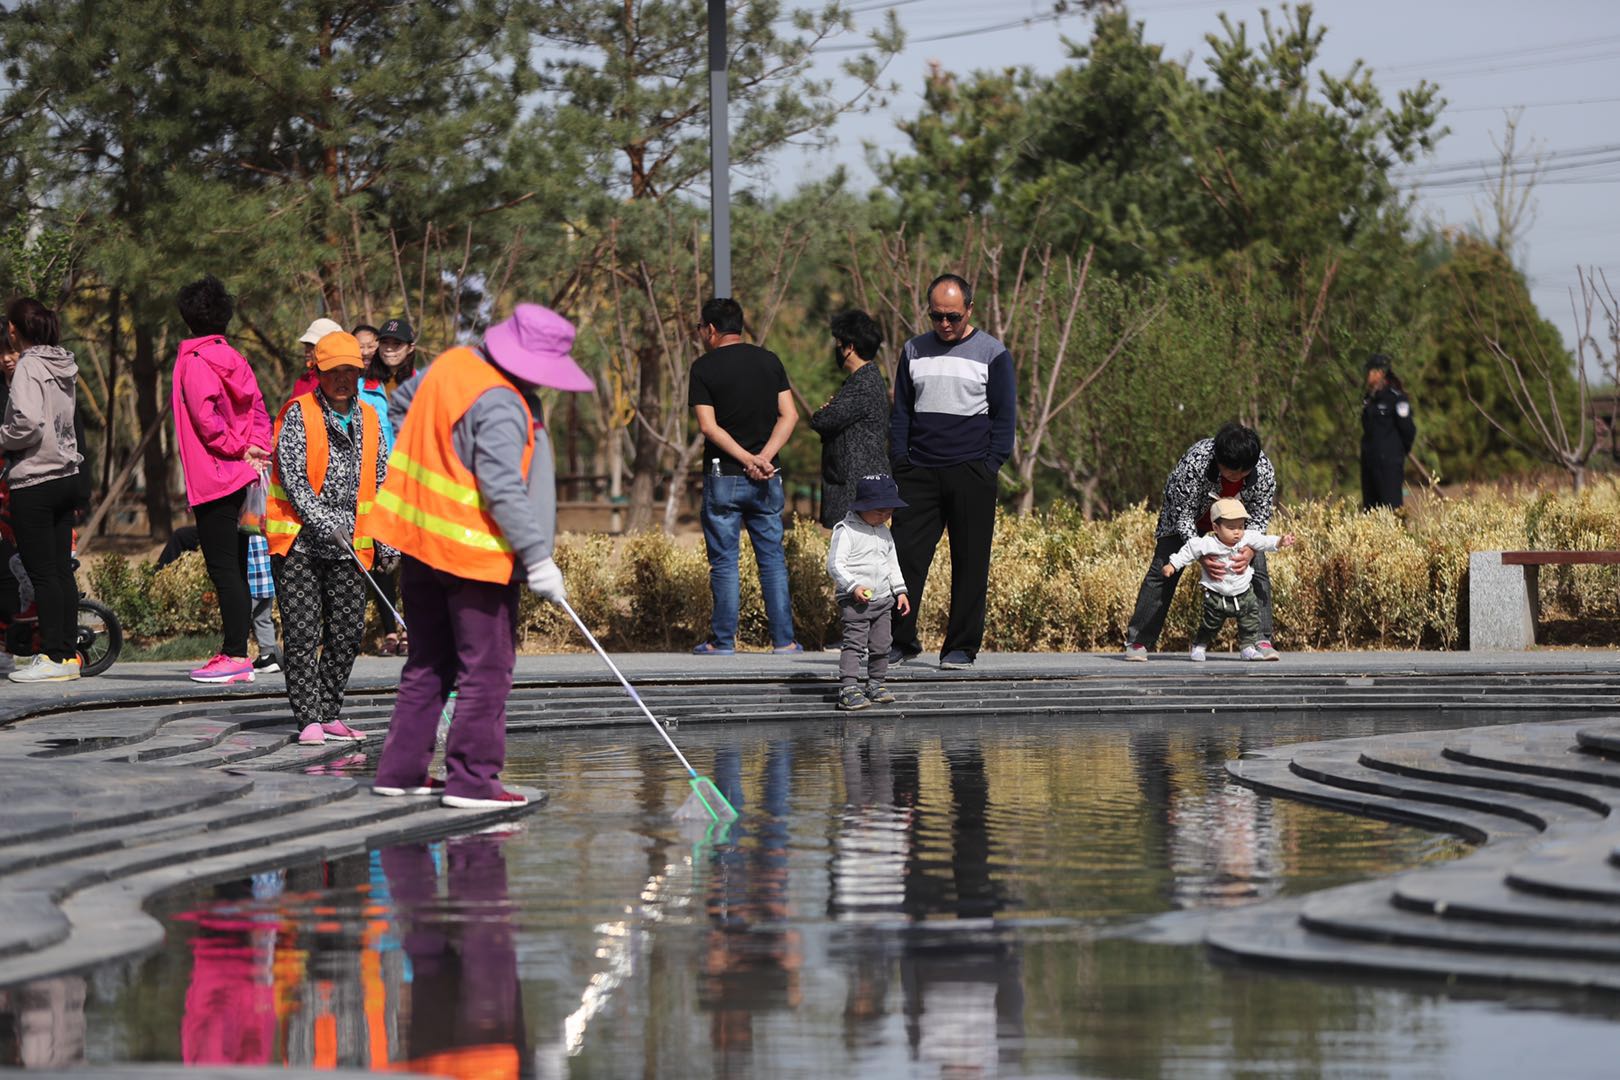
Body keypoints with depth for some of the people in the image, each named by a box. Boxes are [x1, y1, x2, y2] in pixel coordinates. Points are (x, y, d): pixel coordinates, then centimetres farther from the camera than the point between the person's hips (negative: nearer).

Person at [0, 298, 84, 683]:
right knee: (62, 570, 10)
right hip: (66, 476, 8)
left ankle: (53, 657, -5)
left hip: (34, 483, -8)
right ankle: (69, 654, 12)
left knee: (42, 573, -5)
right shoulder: (61, 366, 12)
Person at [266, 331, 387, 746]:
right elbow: (292, 476, -13)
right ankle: (310, 719, -6)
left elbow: (381, 483, 18)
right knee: (303, 632, -7)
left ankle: (330, 714, 15)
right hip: (300, 542, -5)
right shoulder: (299, 414, -4)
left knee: (348, 633, 5)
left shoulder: (370, 420, 12)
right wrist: (323, 523, -22)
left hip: (348, 548, 5)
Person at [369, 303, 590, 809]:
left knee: (429, 662, 17)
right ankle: (472, 779, -1)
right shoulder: (500, 405, -20)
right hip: (475, 555, -9)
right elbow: (503, 488, -25)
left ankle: (401, 770, 19)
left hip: (420, 544, 9)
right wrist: (537, 556, -24)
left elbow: (405, 401, 25)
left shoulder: (450, 364, 6)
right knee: (486, 667, 0)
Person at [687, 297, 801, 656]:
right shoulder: (769, 361, 7)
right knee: (772, 559, 7)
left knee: (724, 561, 2)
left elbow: (708, 426, -12)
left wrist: (747, 459, -14)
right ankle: (783, 640, 5)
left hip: (723, 476, -3)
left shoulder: (704, 367, -4)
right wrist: (763, 458, -7)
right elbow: (789, 415, 1)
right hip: (766, 478, 3)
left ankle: (723, 640, 4)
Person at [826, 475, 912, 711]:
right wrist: (853, 586, -24)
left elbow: (892, 564, 22)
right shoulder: (846, 531, -11)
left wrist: (900, 591, 16)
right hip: (854, 601, -7)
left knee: (881, 645, 10)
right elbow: (835, 564, -16)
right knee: (854, 644, -13)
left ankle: (876, 685, 23)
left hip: (882, 599, 7)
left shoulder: (884, 532, 13)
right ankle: (849, 689, -17)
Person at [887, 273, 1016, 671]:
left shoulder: (992, 354, 2)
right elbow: (900, 410, 17)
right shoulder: (914, 351, 13)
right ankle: (900, 641, 2)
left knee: (970, 563, 0)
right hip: (919, 472, 3)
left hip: (970, 473, -3)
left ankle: (962, 648, 5)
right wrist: (899, 459, 5)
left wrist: (991, 465, -6)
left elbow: (1004, 415, 3)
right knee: (905, 553, -4)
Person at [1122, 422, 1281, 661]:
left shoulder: (1264, 471, -33)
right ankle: (1137, 641, -1)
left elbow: (1258, 518, -20)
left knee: (1257, 569, -12)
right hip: (1185, 512, -2)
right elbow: (1183, 515, -33)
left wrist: (1249, 551, -41)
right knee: (1163, 569, -9)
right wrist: (1202, 555, -45)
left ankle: (1261, 640, -7)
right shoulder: (1195, 462, -42)